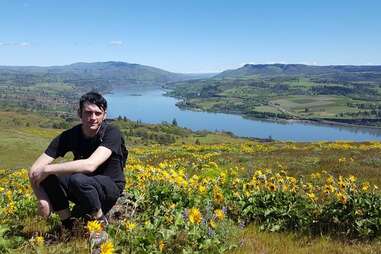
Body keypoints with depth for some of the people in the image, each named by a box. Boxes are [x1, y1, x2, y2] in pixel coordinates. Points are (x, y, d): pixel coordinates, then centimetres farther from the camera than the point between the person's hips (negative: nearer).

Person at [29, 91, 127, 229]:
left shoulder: (111, 133, -22)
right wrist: (42, 199, -29)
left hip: (110, 187, -4)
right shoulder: (70, 136, -11)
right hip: (83, 187, 5)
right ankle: (68, 225, -3)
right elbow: (34, 170, -14)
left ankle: (101, 221, -9)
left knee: (78, 179, -35)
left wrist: (47, 169, -32)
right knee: (48, 177, -19)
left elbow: (90, 165, -38)